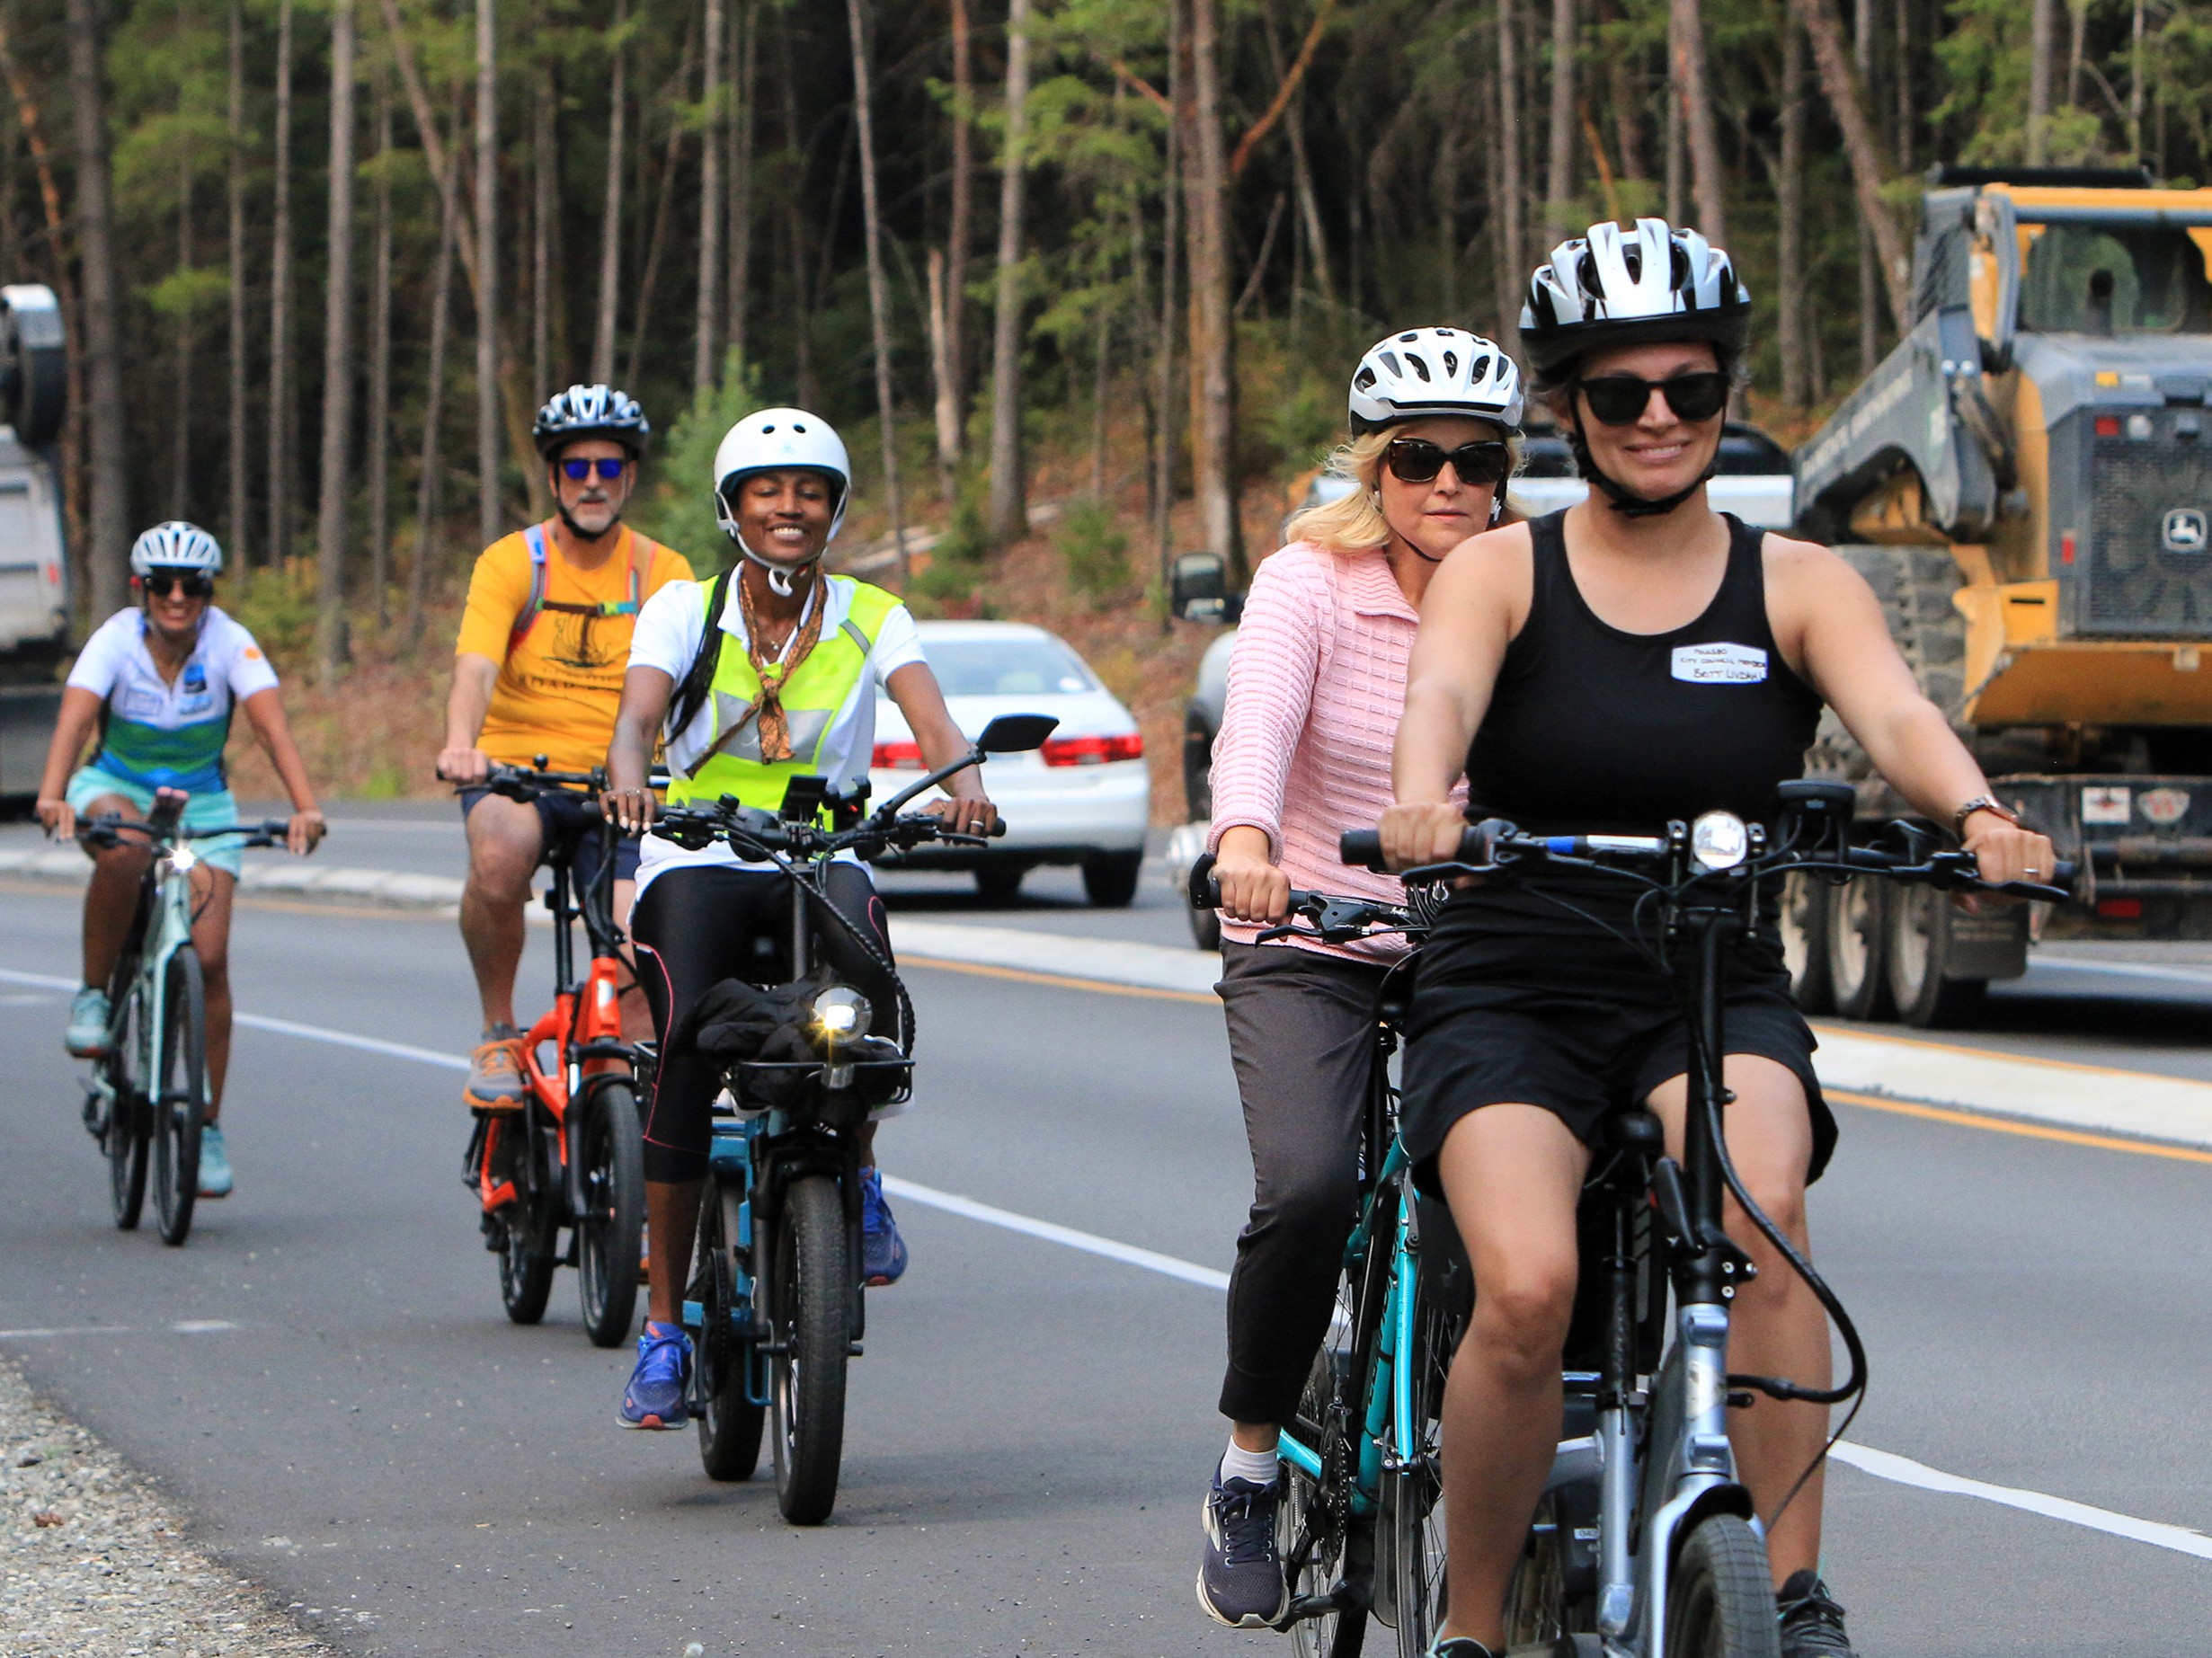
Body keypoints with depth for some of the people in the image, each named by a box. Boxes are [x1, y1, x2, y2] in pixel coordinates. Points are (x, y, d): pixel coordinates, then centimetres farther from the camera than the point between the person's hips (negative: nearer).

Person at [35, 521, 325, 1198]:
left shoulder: (230, 644, -18)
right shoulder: (116, 641, -19)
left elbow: (272, 726, -30)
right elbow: (75, 717, -33)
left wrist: (306, 807, -46)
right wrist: (53, 796, -52)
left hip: (201, 801, 1)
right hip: (117, 786, -1)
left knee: (209, 958, -12)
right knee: (124, 851, -38)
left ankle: (208, 1126, 1)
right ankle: (93, 995, -16)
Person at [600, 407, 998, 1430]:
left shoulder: (870, 618, 7)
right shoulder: (685, 609, 6)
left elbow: (925, 705, -11)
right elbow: (640, 707, -12)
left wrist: (961, 775, -34)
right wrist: (628, 773, -36)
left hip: (821, 856, 1)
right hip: (698, 861, -1)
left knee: (859, 941, -36)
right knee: (685, 1055, -23)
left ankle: (858, 1171, -10)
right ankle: (665, 1324, -13)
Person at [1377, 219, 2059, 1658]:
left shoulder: (1796, 585, 5)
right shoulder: (1502, 572, 3)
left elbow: (1896, 712, -13)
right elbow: (1441, 691, -18)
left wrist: (1976, 813, -36)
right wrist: (1422, 801, -41)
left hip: (1716, 997, 1)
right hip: (1510, 994, -1)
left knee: (1765, 1202, -32)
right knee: (1528, 1286, -26)